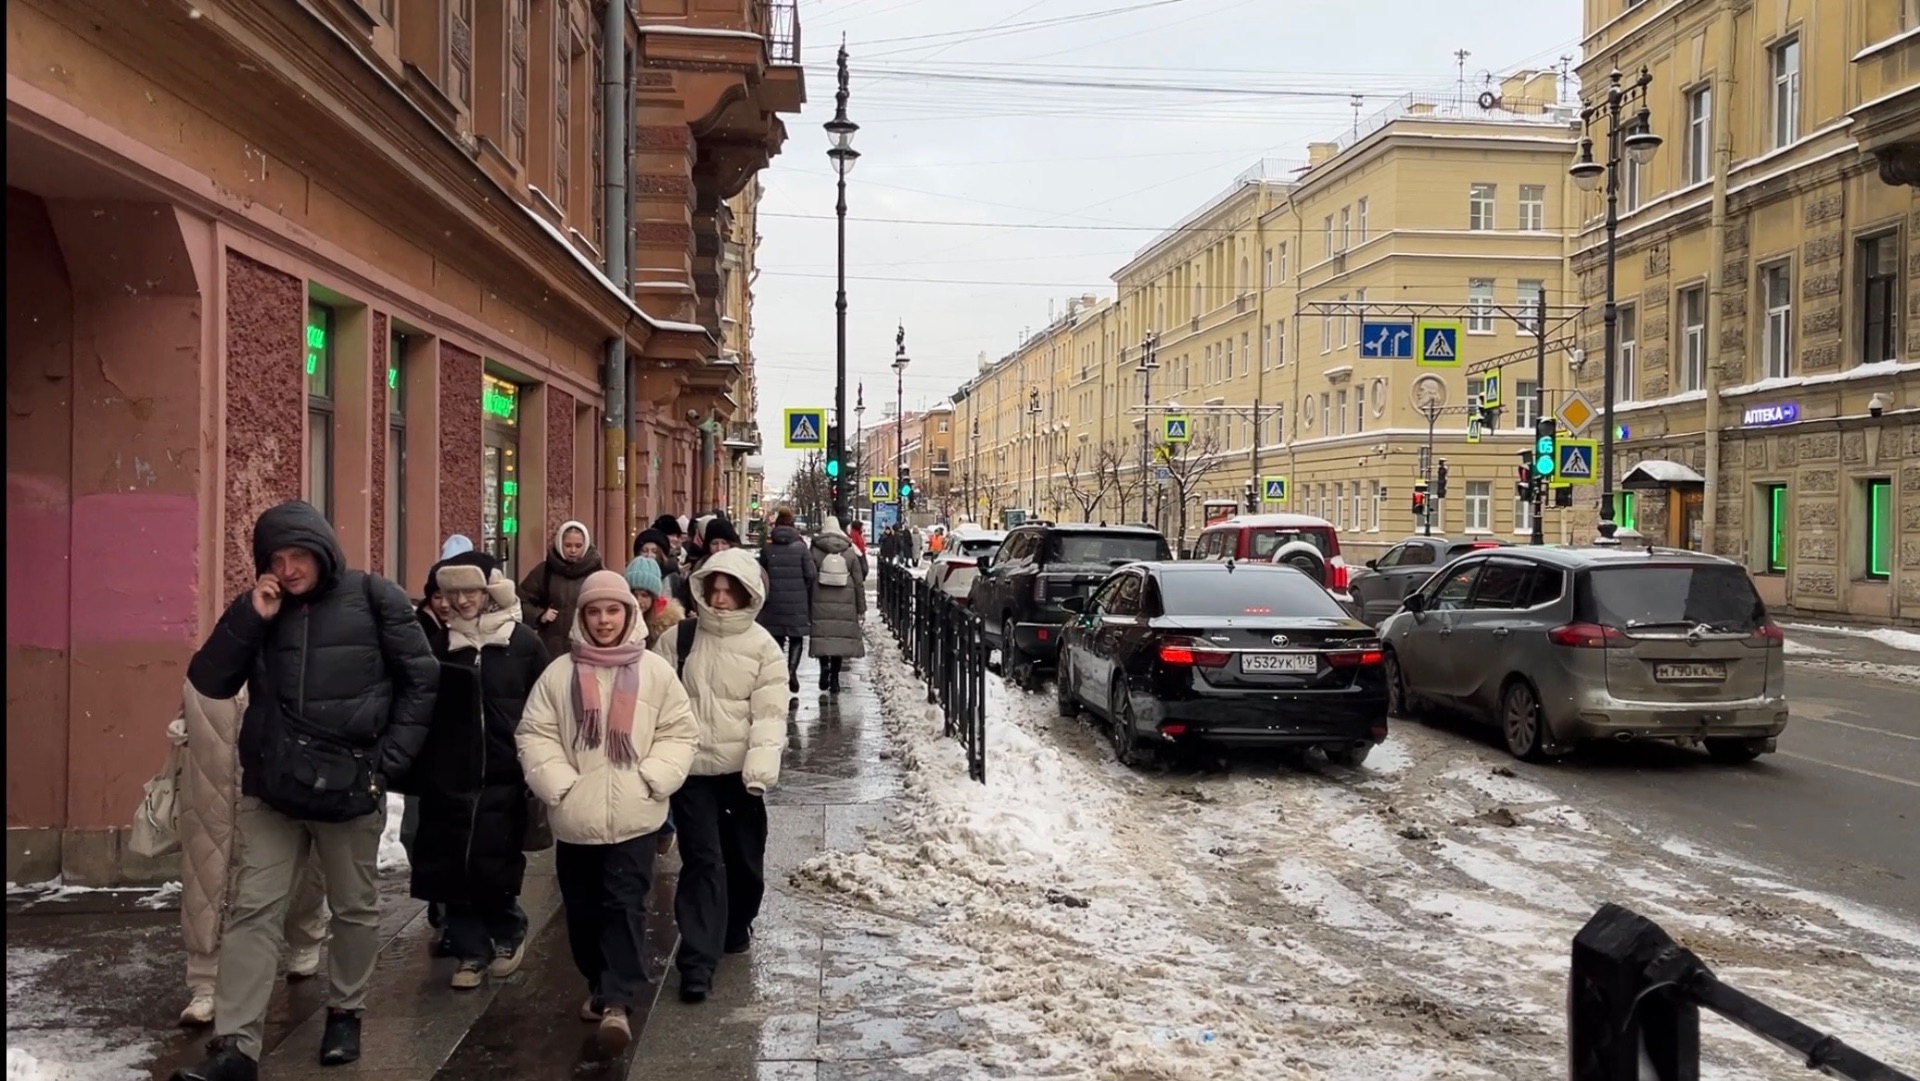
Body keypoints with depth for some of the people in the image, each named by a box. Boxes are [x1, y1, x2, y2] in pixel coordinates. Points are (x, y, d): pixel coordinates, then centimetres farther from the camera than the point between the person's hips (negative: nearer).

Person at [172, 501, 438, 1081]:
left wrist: (390, 758, -7)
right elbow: (209, 682, 1)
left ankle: (345, 1012, 31)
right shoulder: (258, 608, 7)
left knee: (355, 908, 11)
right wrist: (250, 617, -11)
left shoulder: (373, 597, -4)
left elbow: (421, 678, -2)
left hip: (351, 785, -2)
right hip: (270, 786, 2)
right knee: (252, 909, -1)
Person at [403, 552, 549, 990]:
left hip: (503, 777, -3)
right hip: (448, 778, 3)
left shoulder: (524, 642, -2)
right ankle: (470, 951, 21)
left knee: (492, 867, -1)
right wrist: (417, 771, 1)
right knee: (452, 870, 4)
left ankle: (508, 932, 26)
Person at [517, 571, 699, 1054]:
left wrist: (650, 780, -11)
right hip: (576, 819, 2)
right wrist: (559, 784, -10)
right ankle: (601, 987, 32)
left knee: (625, 907, -8)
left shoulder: (655, 670, 1)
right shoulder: (560, 673, 3)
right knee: (583, 911, 13)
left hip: (634, 817, -2)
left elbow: (679, 733, 2)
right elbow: (534, 735, 2)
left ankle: (617, 1002, -7)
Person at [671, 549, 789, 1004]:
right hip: (692, 766, 0)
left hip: (741, 768, 1)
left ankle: (736, 927, 40)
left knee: (744, 857, 16)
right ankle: (697, 961, -5)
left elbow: (770, 712, -10)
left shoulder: (762, 647, -3)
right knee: (703, 861, -6)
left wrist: (762, 762, -23)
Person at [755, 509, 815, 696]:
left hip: (774, 603, 1)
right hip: (797, 604, -1)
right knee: (796, 638, 9)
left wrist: (762, 602, 16)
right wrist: (808, 601, 7)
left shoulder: (767, 549, 0)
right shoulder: (801, 547, -6)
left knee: (777, 639, 13)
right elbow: (810, 576, -7)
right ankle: (792, 669, -12)